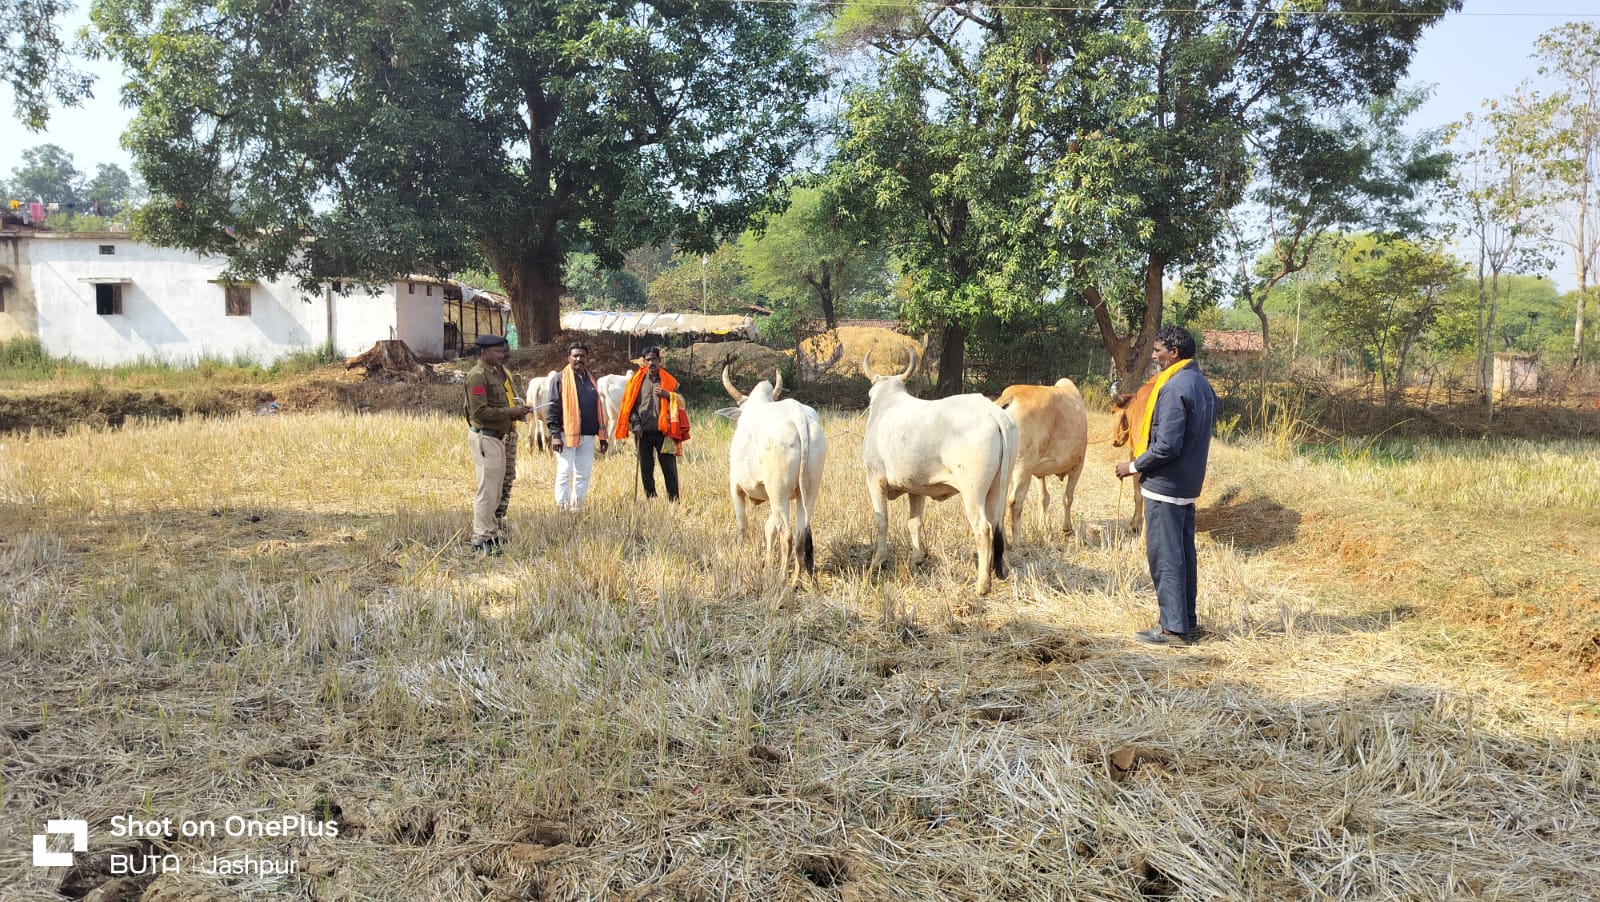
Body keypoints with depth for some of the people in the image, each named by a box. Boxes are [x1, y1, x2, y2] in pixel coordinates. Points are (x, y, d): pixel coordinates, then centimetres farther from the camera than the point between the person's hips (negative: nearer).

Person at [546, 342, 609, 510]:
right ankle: (562, 509, 4)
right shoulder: (560, 378, -2)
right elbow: (553, 408, -7)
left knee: (583, 475, 9)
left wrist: (602, 436, 15)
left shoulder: (591, 379, 16)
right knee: (565, 473, -2)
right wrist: (555, 434, -15)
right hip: (567, 434, -6)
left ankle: (577, 509, 16)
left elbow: (598, 408, 19)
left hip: (588, 436, 6)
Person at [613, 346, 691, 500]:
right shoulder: (637, 380, 7)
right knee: (645, 468, 5)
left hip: (663, 430, -1)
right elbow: (630, 404, 7)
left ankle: (674, 501, 5)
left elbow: (680, 401, 6)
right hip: (644, 431, 1)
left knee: (669, 468, -1)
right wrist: (636, 423, -5)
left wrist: (668, 395, -12)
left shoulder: (669, 381, 6)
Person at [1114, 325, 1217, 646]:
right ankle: (1187, 622, 22)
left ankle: (1174, 628, 2)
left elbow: (1167, 445, -23)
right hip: (1189, 485, 9)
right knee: (1184, 555, 14)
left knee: (1165, 557, -3)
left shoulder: (1174, 388, -18)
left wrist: (1134, 467, -10)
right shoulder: (1203, 385, 11)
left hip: (1163, 486, -9)